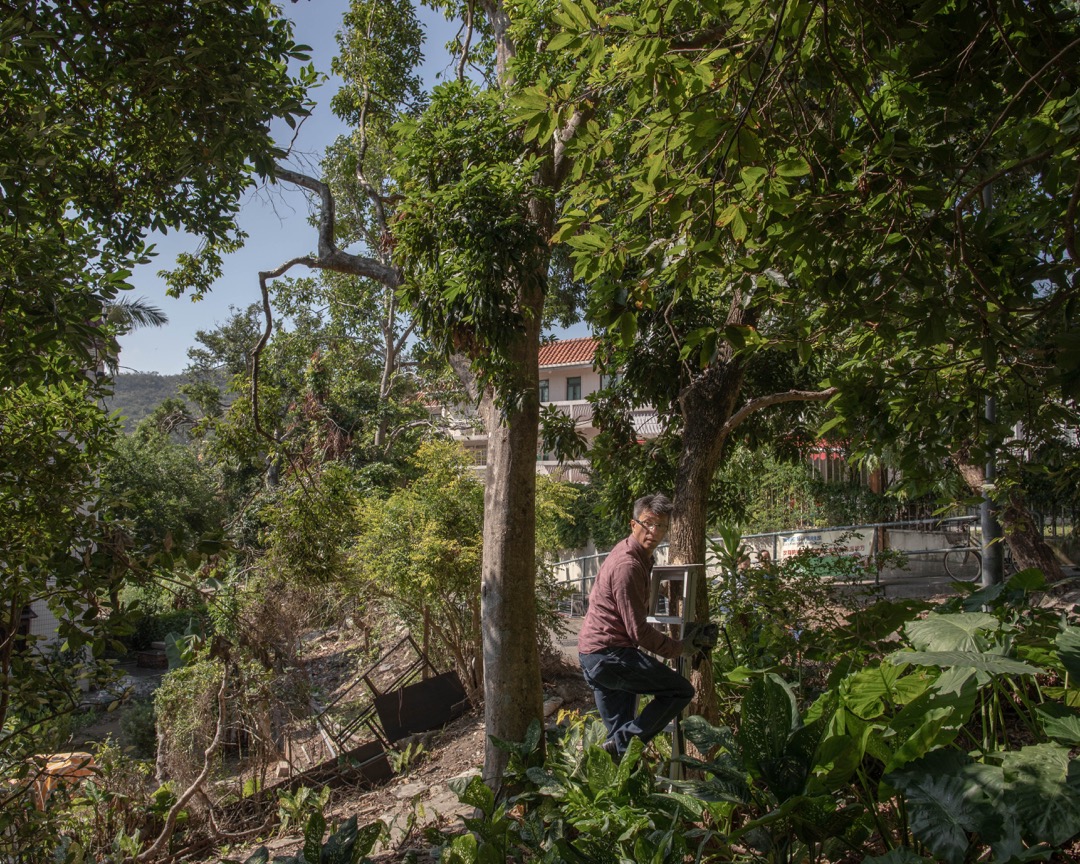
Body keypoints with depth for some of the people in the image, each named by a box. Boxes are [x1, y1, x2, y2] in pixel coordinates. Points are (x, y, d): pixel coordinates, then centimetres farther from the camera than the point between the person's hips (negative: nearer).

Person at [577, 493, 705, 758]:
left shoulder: (641, 557, 15)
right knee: (681, 690, -8)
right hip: (609, 655, -10)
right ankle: (623, 743, -11)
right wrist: (679, 649, -5)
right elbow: (638, 630, -19)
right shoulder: (628, 565, -19)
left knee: (620, 731, 17)